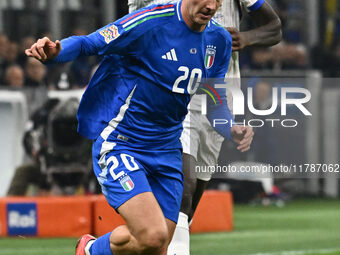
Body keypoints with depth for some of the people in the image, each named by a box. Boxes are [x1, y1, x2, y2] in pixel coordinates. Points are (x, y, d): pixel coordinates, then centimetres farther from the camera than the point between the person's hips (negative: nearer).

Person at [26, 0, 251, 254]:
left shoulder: (220, 40, 5)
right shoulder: (150, 22, -16)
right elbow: (87, 44, -11)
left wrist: (233, 130, -4)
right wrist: (54, 51, -32)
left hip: (167, 152, 7)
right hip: (119, 144, -7)